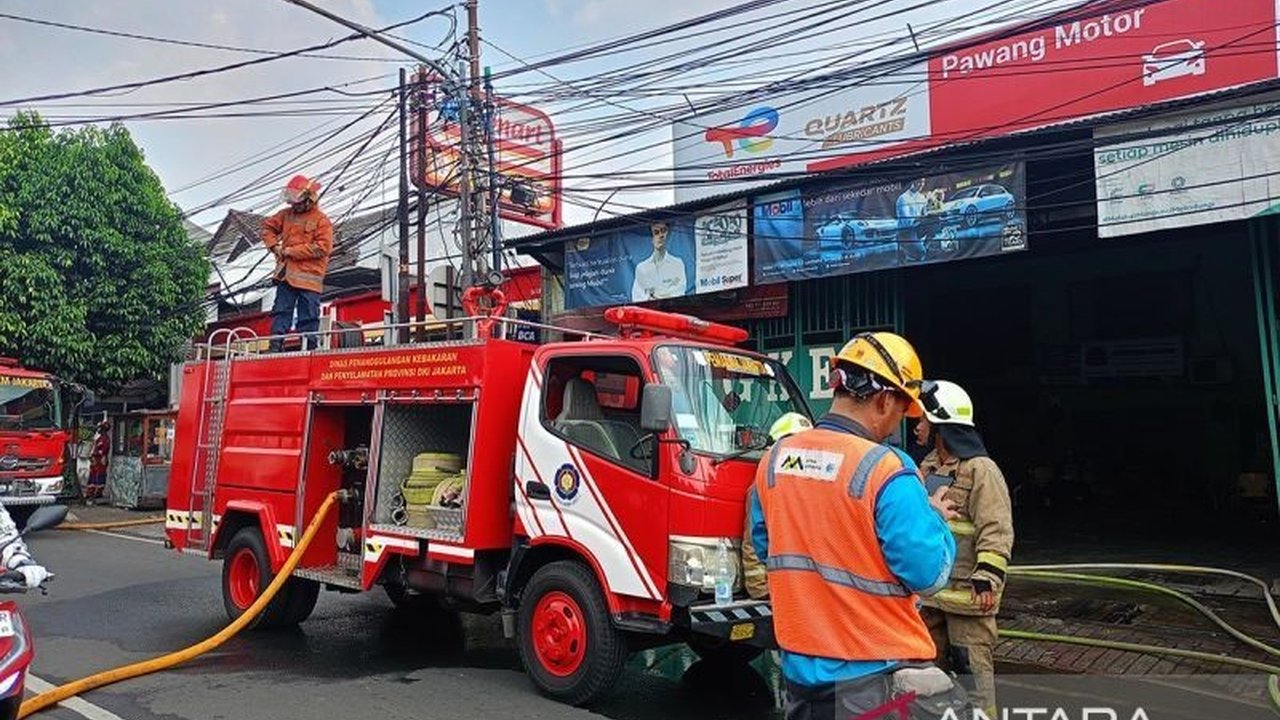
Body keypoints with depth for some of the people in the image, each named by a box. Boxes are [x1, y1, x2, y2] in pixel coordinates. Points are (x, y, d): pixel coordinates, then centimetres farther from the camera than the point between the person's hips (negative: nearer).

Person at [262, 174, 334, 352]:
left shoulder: (321, 220, -6)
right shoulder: (287, 214, 13)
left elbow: (323, 248, -15)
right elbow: (268, 226, 26)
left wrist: (292, 251, -12)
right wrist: (274, 245, 7)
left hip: (309, 277, -5)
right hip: (286, 274, 5)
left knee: (308, 318, -1)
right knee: (281, 312, 2)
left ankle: (309, 349, 3)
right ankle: (275, 347, 3)